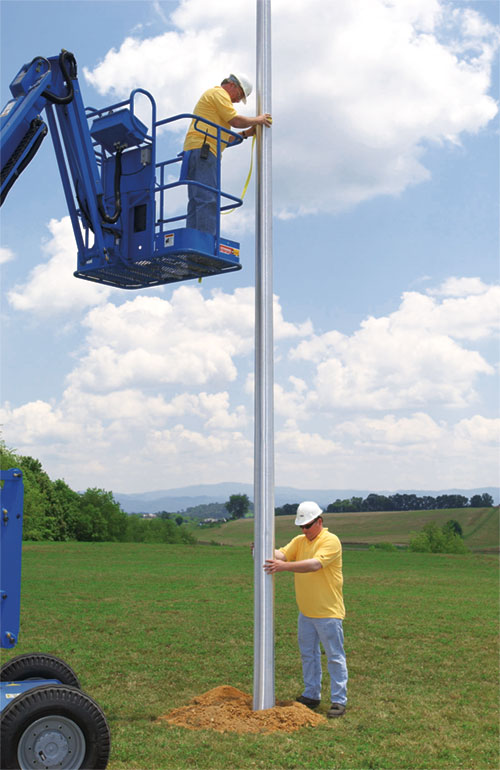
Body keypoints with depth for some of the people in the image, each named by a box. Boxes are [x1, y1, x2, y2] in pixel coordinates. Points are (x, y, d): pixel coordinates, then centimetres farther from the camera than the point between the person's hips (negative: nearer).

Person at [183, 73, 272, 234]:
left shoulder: (211, 96, 34)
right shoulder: (219, 93, 3)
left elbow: (224, 139, 31)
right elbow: (236, 121, -7)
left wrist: (246, 133, 24)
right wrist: (257, 120, 8)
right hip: (202, 150, -10)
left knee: (197, 202, 3)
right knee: (208, 199, -18)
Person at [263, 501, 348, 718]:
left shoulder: (330, 541, -14)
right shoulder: (299, 541, 10)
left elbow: (315, 564, -29)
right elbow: (282, 554, -5)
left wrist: (284, 566, -36)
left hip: (328, 613, -7)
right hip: (305, 611, 8)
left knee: (335, 657, 0)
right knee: (308, 654, 16)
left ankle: (339, 700, 6)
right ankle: (311, 695, 28)